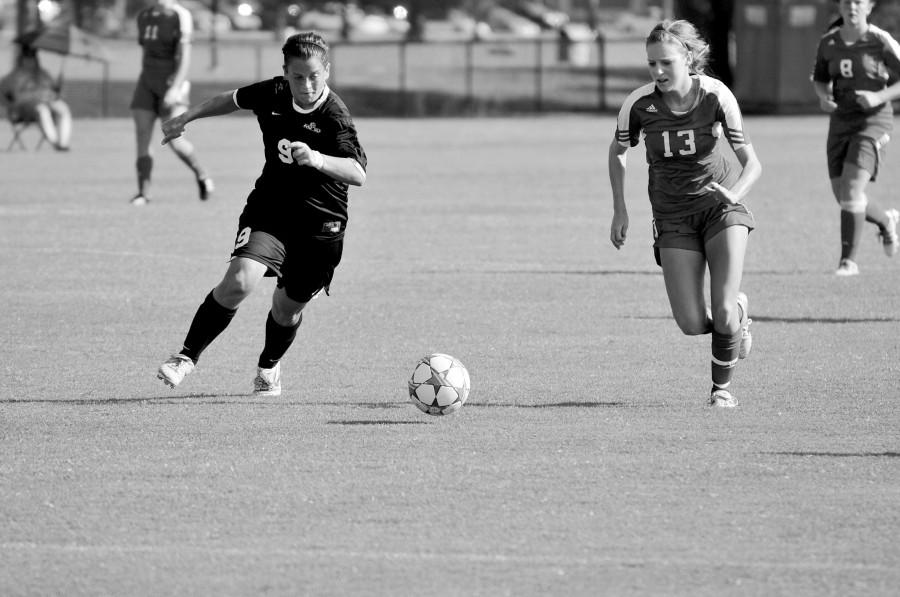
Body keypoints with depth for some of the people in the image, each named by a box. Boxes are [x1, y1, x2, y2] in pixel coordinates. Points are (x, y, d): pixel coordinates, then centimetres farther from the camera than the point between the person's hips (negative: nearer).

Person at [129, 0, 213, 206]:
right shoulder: (144, 17, 11)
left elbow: (185, 56, -16)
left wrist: (176, 88, -25)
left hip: (172, 83, -6)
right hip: (147, 84, 6)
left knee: (174, 140, -13)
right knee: (142, 137, -4)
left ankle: (202, 176, 12)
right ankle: (143, 192, -1)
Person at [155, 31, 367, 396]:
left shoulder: (334, 117, -21)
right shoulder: (272, 94, -7)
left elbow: (358, 174, -36)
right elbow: (232, 100, 17)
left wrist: (317, 159, -52)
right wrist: (186, 118, 22)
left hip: (320, 225, -2)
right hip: (269, 211, 2)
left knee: (287, 308, 10)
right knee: (239, 282, -22)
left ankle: (269, 366, 43)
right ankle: (187, 358, -9)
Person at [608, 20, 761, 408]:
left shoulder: (715, 96, -18)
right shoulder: (639, 104, -15)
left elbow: (751, 162, -18)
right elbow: (617, 151, 6)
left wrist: (735, 193, -39)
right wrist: (620, 211, 2)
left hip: (722, 205, -1)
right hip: (673, 215, 1)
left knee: (723, 313, -15)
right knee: (692, 324, -10)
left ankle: (723, 387, 14)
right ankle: (737, 312, 26)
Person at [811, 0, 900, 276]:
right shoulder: (828, 43, 3)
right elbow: (820, 79, 17)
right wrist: (823, 96, -5)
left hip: (873, 121, -5)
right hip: (841, 122, 5)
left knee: (852, 189, -19)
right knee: (843, 196, 7)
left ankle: (849, 259, -10)